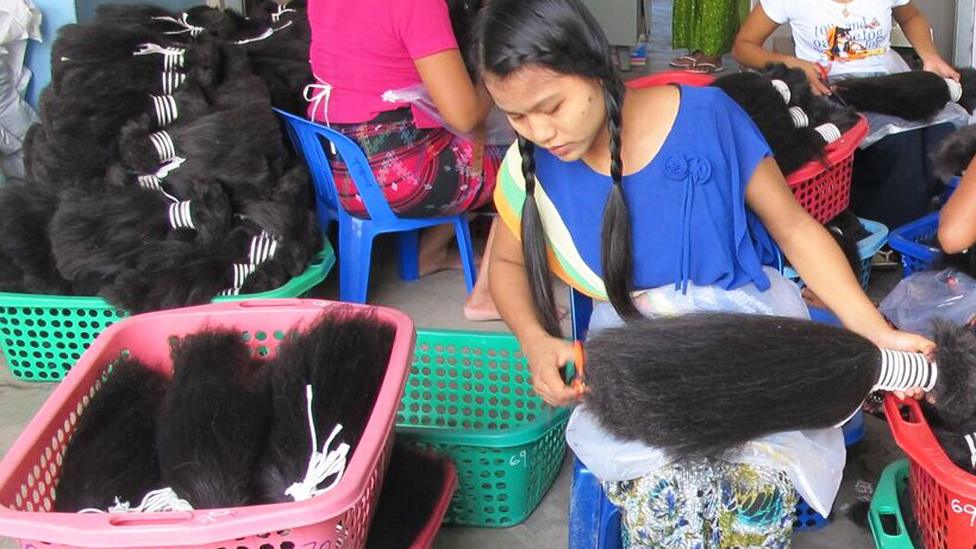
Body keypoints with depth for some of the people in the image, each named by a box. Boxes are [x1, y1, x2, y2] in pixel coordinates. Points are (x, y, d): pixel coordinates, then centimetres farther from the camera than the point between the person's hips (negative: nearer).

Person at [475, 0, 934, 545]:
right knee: (663, 493, -28)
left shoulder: (705, 119, -15)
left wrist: (877, 333, -12)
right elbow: (509, 263, 11)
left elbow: (795, 226, -5)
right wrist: (534, 339, -9)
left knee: (764, 482, -28)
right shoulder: (533, 165, -7)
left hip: (746, 329, -1)